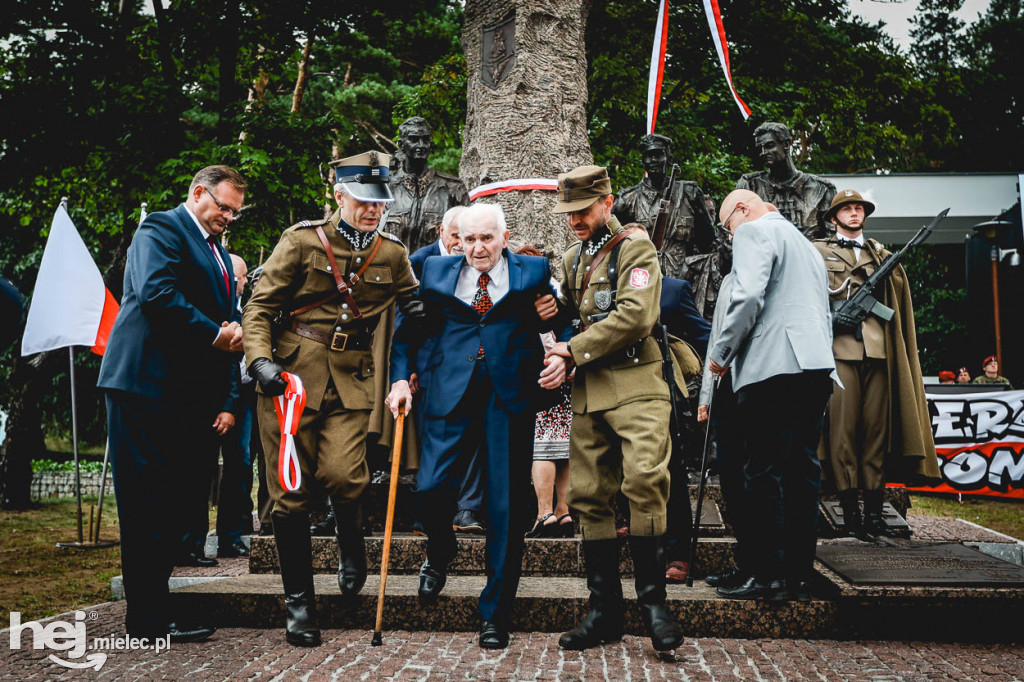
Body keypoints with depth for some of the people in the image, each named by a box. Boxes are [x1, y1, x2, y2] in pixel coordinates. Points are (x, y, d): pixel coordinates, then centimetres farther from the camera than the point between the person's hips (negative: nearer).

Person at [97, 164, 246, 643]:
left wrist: (229, 401, 13)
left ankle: (155, 608, 18)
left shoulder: (218, 253, 24)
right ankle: (148, 621, 2)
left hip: (193, 396, 8)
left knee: (182, 502, 8)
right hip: (148, 387, -8)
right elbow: (156, 292, -20)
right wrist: (214, 334, -13)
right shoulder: (161, 229, -1)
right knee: (147, 504, -4)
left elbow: (228, 326, 21)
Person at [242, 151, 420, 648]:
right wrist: (261, 359, -16)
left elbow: (412, 305, 25)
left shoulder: (393, 254, 9)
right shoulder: (302, 240, -1)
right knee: (291, 491, 2)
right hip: (291, 373, -1)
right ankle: (299, 602, 17)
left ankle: (350, 536, 17)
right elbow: (259, 307, -2)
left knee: (342, 474, -20)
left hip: (350, 380, 1)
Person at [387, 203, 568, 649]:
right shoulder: (436, 271, 12)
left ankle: (495, 613, 16)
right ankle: (440, 554, 28)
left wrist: (563, 357, -13)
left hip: (511, 398, -1)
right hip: (450, 394, 1)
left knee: (506, 506, 1)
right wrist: (401, 377, 5)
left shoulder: (533, 272, 8)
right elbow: (408, 327, 16)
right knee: (431, 487, -9)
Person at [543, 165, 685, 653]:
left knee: (644, 478, -21)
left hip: (634, 384, -7)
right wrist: (547, 303, 10)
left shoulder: (635, 250, -2)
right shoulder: (572, 260, 21)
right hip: (588, 390, 7)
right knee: (589, 494, 4)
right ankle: (605, 610, 14)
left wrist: (575, 350, -10)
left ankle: (652, 597, -6)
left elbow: (635, 316, -16)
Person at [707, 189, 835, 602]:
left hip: (773, 366, -9)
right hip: (816, 367, 9)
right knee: (802, 470, 8)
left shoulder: (755, 231, 0)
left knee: (764, 472, -6)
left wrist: (721, 353, -6)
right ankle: (799, 575, 12)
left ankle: (769, 576, -4)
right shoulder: (805, 244, 28)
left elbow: (748, 297, -14)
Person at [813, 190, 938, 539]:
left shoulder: (880, 253, 24)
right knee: (843, 427, -7)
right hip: (840, 348, -3)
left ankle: (874, 508, 3)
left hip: (878, 349, 3)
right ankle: (850, 510, -5)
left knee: (877, 428, 0)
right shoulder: (819, 251, 14)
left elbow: (898, 295, 21)